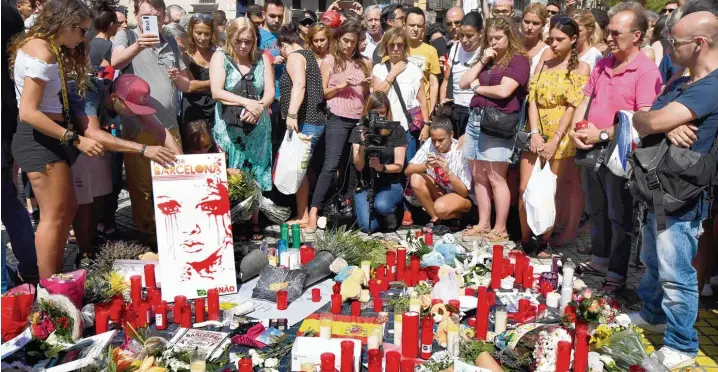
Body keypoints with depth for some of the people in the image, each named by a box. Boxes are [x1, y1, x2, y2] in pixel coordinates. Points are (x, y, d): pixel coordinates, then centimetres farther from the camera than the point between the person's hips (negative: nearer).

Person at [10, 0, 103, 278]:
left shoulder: (40, 46, 14)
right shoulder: (42, 52, -17)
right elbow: (28, 112, -24)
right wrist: (75, 139, -24)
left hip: (43, 137, 10)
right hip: (38, 138, -10)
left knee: (68, 209, 14)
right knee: (54, 216, -5)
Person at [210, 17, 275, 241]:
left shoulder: (262, 59, 6)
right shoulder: (220, 57, -1)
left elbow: (270, 92, 0)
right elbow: (216, 92, -12)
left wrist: (259, 107, -21)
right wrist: (248, 103, -21)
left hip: (258, 128, 2)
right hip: (229, 128, -2)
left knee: (255, 176, 6)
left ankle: (254, 223, 14)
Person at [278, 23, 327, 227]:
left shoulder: (295, 56, -6)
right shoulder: (308, 55, 22)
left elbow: (299, 85, -23)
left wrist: (292, 114, -31)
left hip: (304, 121, -10)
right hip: (314, 120, 10)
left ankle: (303, 217, -5)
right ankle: (304, 215, 16)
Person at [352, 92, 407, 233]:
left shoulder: (397, 131, -5)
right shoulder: (359, 131, 0)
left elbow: (399, 166, -7)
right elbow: (358, 166, -7)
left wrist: (381, 167, -28)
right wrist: (362, 145, -25)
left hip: (390, 184, -1)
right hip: (365, 185, 1)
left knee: (381, 205, -35)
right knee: (367, 227, -20)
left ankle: (390, 213, 2)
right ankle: (382, 216, 15)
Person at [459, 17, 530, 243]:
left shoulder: (518, 60, -3)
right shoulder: (487, 60, 21)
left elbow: (503, 91, -16)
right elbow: (463, 83, 12)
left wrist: (477, 87, -1)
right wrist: (482, 61, 3)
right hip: (475, 119, 8)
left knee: (496, 178, -6)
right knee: (478, 177, 9)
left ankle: (500, 229, 3)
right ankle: (483, 224, 18)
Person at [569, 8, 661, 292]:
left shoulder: (646, 71, -13)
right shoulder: (602, 66, 10)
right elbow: (584, 102, 13)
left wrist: (603, 134, -21)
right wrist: (576, 130, -5)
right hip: (591, 149, 7)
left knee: (619, 217, 3)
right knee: (596, 211, 18)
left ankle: (617, 275, 12)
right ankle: (600, 261, 34)